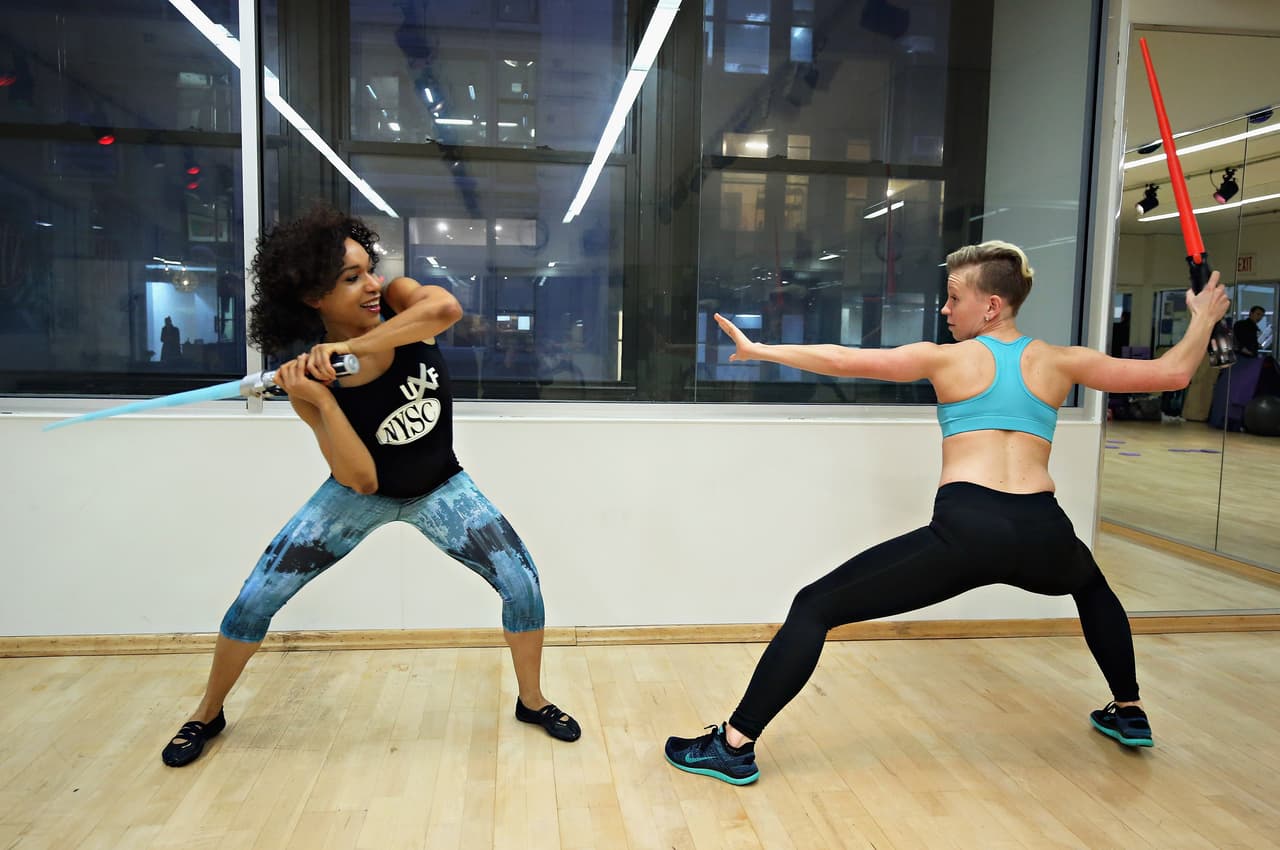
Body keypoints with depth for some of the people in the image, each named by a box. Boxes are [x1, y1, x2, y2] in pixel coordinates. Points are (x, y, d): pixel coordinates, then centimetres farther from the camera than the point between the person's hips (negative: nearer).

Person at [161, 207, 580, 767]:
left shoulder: (395, 299, -20)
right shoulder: (308, 378, -22)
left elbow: (446, 307, -46)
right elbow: (360, 480, -25)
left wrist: (349, 348, -46)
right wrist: (321, 401, -37)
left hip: (439, 487, 1)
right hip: (361, 494, 0)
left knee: (522, 585, -9)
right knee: (255, 599, 0)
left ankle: (532, 700, 18)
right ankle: (208, 715, 28)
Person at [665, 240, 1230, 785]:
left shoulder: (946, 359, 8)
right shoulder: (1059, 361, 16)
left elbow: (842, 361, 2)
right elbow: (1172, 373, 19)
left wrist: (758, 350, 11)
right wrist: (1204, 321, 38)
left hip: (966, 532, -5)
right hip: (1041, 536, 5)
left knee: (816, 607, 1)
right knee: (1092, 586, 44)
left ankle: (735, 747, -3)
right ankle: (1129, 713, 51)